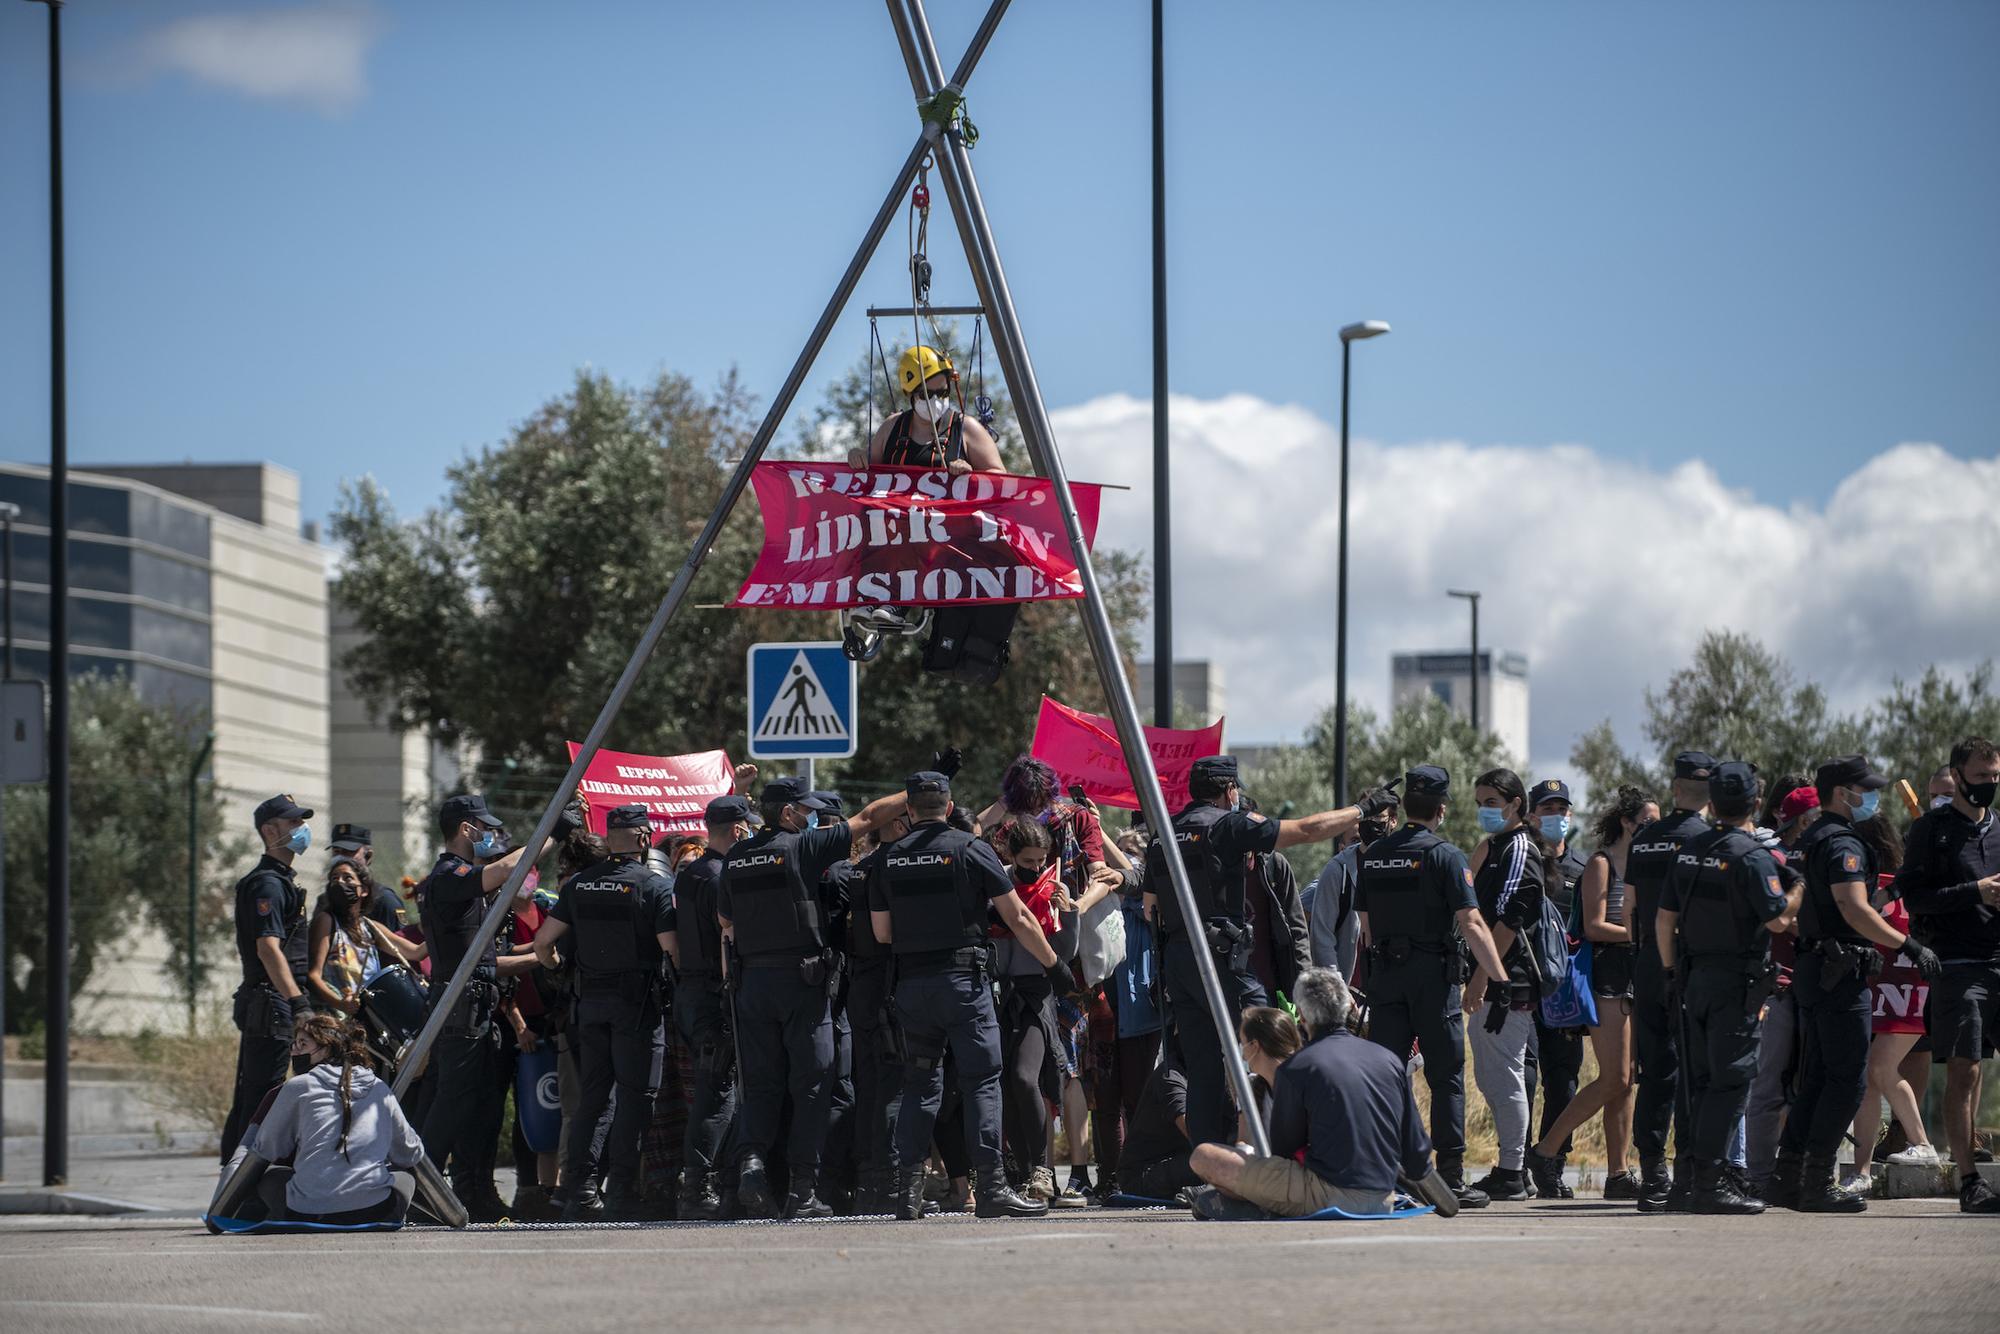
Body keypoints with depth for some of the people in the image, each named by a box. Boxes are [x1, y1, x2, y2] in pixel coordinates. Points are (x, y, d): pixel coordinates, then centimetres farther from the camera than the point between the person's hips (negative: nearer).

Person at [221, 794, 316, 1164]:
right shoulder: (267, 884, -12)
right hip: (272, 1005, -11)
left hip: (260, 1007, 11)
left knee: (247, 1101, 12)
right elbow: (268, 948, -23)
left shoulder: (280, 880, 21)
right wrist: (298, 1004, -30)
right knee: (260, 1103, -11)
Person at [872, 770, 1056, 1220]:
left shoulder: (890, 859, 7)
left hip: (911, 980, 4)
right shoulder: (970, 849, -4)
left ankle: (908, 1190, 6)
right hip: (963, 977, -4)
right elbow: (1018, 918, -4)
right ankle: (991, 1186, -11)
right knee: (981, 1081, -3)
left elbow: (881, 932, 9)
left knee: (920, 1084, 11)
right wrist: (1054, 964, 6)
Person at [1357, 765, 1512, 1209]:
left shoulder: (1373, 856, 8)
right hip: (1434, 973, -4)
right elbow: (1472, 924, -14)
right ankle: (1451, 1179, -1)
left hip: (1385, 973, 5)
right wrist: (1498, 978, -12)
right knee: (1446, 1076, 1)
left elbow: (1365, 925, 13)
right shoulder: (1444, 856, -8)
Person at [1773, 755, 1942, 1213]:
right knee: (1848, 1080, -7)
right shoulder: (1842, 844, -13)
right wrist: (1910, 946, -20)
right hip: (1842, 975, -10)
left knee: (1817, 1079, 12)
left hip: (1813, 970, 10)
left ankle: (1788, 1177, 11)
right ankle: (1818, 1185, -9)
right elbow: (1855, 910, -24)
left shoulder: (1809, 843, 18)